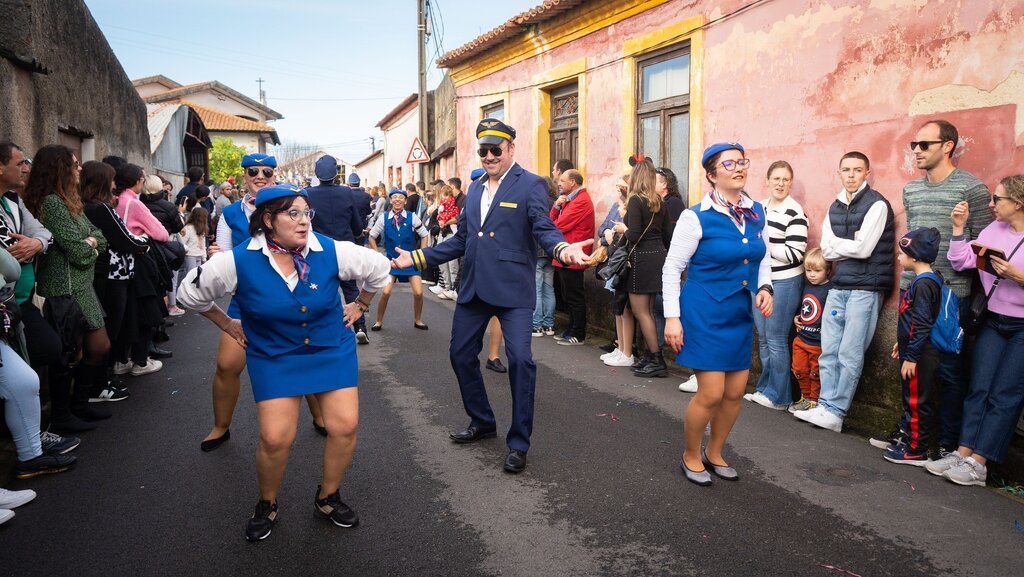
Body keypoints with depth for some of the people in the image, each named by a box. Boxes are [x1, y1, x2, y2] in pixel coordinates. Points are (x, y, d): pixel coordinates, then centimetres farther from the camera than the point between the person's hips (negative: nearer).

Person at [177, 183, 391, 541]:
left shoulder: (332, 252, -15)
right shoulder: (238, 262, -17)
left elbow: (378, 268, 4)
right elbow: (190, 293, 1)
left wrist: (360, 306, 10)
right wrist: (228, 325, 6)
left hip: (333, 349, 2)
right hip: (274, 356, -1)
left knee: (344, 426, -6)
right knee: (275, 438, -10)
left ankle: (328, 497, 21)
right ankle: (267, 505, 20)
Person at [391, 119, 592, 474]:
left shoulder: (530, 185, -4)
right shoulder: (475, 188, 15)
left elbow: (543, 229, -14)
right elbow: (461, 240, 17)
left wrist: (563, 249, -36)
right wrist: (417, 259, 13)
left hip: (513, 288, -7)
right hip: (473, 287, 7)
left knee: (520, 359, -11)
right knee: (461, 354, 13)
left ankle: (518, 444, 5)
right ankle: (482, 422, 34)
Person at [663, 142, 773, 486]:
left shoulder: (756, 212, 4)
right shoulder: (697, 217, -13)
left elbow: (763, 258, 17)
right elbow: (672, 267, -8)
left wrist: (764, 288, -2)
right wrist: (672, 317, -11)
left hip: (741, 315, 6)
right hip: (704, 313, -6)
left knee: (735, 392, 10)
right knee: (711, 393, -6)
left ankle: (714, 453, 32)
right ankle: (690, 456, 20)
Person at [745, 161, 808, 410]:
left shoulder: (795, 212, -12)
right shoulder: (758, 207, 10)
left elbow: (795, 254, -18)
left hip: (784, 282, -7)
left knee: (776, 339, -2)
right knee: (763, 338, 14)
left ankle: (779, 397, 9)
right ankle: (764, 389, 25)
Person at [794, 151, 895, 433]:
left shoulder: (876, 204, -7)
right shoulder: (835, 207, 14)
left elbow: (863, 249, -14)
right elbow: (827, 250, 7)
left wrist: (839, 244, 1)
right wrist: (851, 244, -8)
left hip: (866, 287, -6)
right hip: (838, 285, 7)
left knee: (849, 354, -5)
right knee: (828, 351, 5)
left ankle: (835, 413, 1)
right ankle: (825, 406, 11)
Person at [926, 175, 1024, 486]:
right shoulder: (993, 230, 4)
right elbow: (962, 262, 0)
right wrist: (959, 228, -5)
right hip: (993, 322, 5)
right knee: (978, 389, 2)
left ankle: (977, 463, 0)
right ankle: (962, 454, 4)